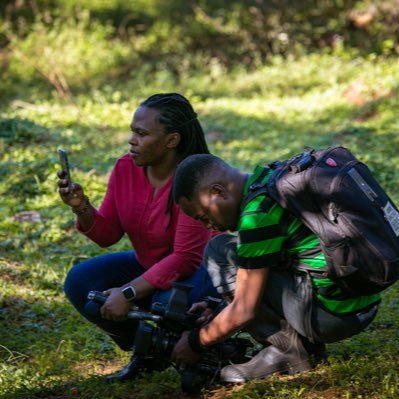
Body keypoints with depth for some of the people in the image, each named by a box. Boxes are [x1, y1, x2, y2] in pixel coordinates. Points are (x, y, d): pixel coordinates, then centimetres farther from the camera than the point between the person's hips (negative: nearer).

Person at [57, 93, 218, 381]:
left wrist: (129, 293, -30)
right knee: (80, 283, -13)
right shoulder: (126, 168, -9)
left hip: (199, 269, -6)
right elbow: (107, 235, -3)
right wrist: (82, 208, -24)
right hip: (149, 266, 7)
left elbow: (185, 258, -28)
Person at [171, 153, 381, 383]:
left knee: (219, 252, -4)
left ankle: (287, 348, -3)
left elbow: (244, 311, -13)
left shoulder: (258, 213, -17)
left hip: (331, 315, -9)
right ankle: (306, 344, 12)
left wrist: (195, 343, 3)